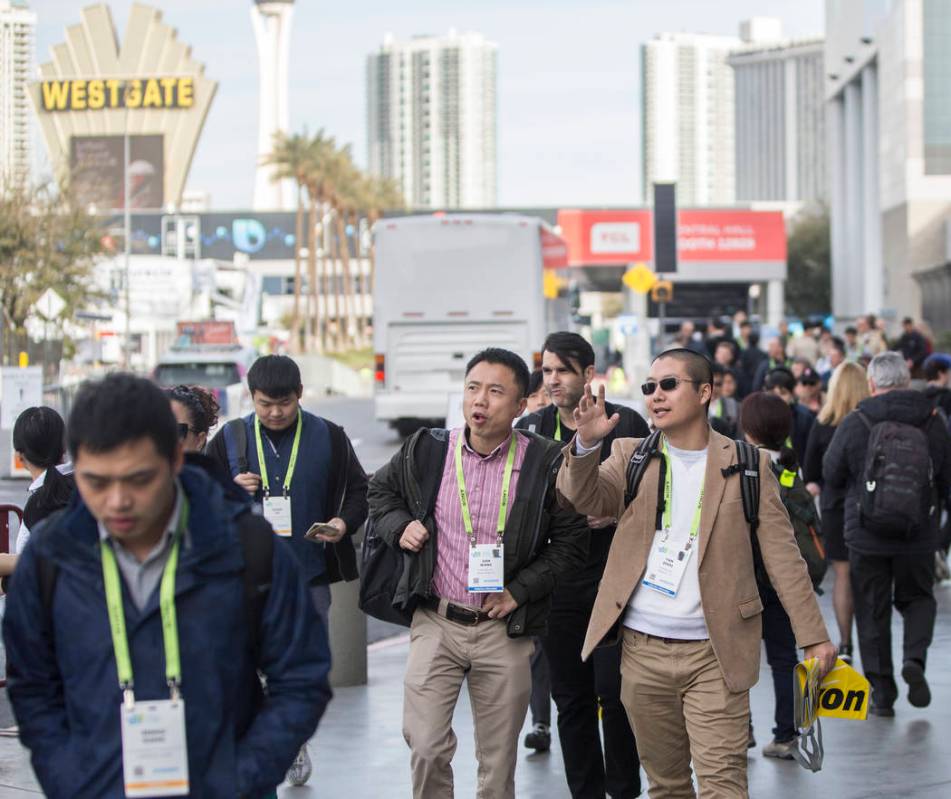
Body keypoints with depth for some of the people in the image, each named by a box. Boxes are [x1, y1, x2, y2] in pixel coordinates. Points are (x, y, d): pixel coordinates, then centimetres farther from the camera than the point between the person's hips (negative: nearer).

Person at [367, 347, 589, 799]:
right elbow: (380, 489, 20)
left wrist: (519, 591, -9)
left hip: (503, 630, -1)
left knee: (498, 762, 8)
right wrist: (398, 527, 0)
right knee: (426, 748, -7)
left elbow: (571, 542, 0)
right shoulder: (427, 451, 1)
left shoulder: (543, 463, -5)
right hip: (436, 622, 1)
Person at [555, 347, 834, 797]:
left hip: (714, 654, -3)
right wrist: (586, 444, -30)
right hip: (642, 650, 3)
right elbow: (584, 498, -10)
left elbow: (782, 555, 2)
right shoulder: (631, 456, 8)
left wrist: (813, 636, -3)